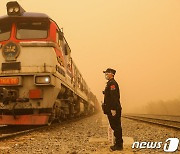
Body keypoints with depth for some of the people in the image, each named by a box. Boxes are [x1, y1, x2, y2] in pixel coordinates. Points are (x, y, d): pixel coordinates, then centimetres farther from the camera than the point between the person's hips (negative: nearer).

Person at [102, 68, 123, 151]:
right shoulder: (110, 83, 20)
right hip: (112, 109, 11)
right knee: (116, 127, 13)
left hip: (113, 109, -11)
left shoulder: (112, 83, -12)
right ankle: (118, 144, 19)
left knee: (116, 127, -7)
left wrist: (113, 109, -25)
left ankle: (119, 145, -3)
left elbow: (114, 97, -22)